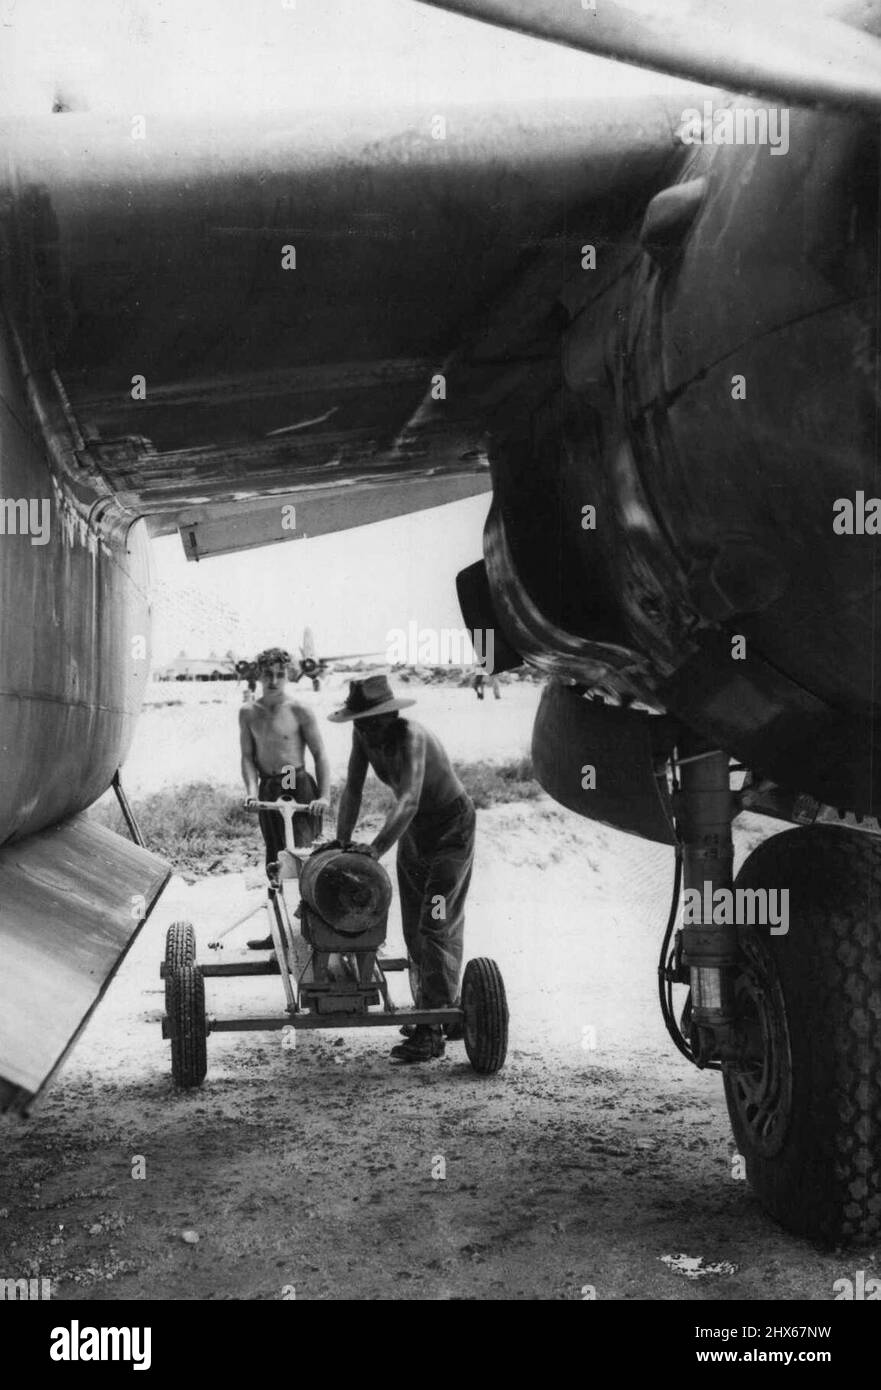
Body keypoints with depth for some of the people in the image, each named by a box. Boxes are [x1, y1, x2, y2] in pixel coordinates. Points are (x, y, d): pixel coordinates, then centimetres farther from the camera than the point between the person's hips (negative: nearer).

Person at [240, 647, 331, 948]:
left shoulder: (299, 711, -5)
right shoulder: (248, 713, 8)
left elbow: (320, 756, -3)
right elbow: (247, 756, 6)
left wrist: (324, 795, -12)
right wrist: (251, 789, -10)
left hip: (298, 787, -5)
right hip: (267, 790, 5)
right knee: (274, 862, 11)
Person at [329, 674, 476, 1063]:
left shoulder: (410, 737, -33)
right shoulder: (364, 736, -11)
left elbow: (408, 802, -45)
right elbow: (352, 789, -3)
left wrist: (373, 851, -53)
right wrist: (341, 844, -11)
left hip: (451, 827, -8)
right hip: (413, 830, 8)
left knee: (436, 926, -13)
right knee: (414, 927, 11)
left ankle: (431, 1031, -12)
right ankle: (444, 1004, 27)